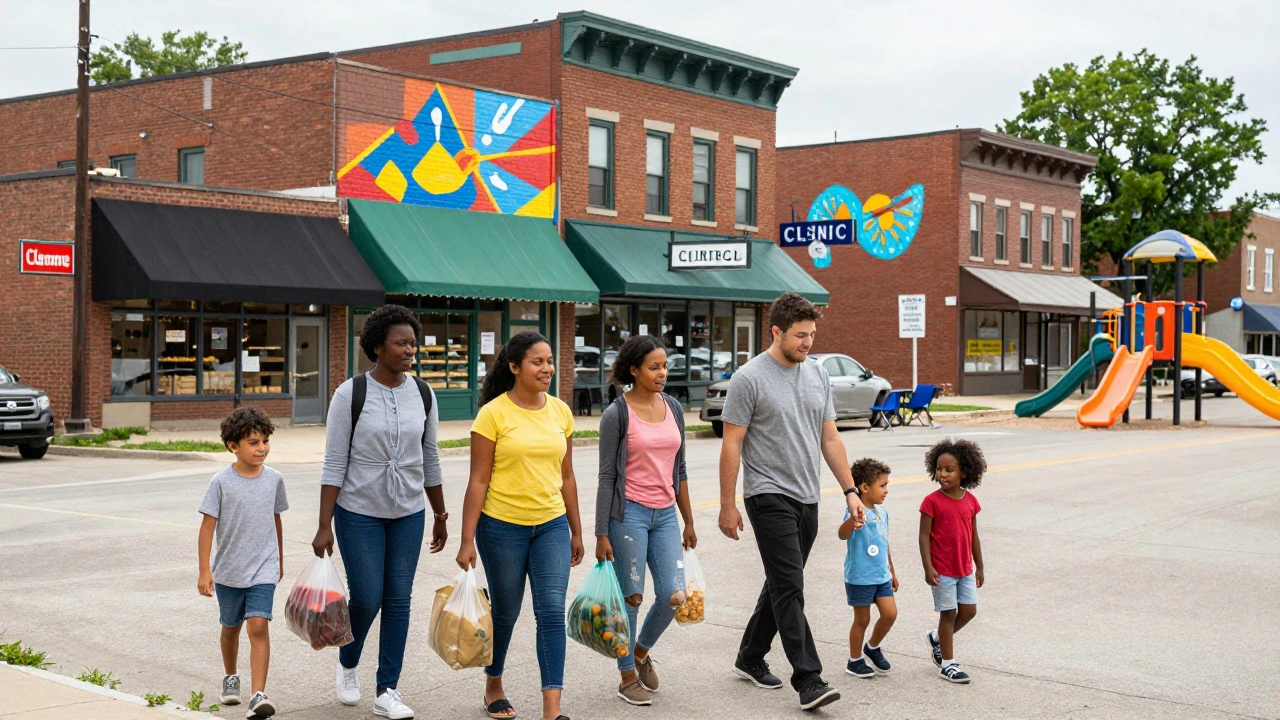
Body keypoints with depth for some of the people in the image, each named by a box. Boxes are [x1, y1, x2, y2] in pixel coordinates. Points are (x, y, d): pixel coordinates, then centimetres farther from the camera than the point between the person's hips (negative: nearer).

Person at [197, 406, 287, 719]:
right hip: (229, 570, 0)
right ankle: (230, 677, 43)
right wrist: (204, 571, -11)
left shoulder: (274, 479, -2)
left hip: (263, 569, 0)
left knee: (259, 625, -15)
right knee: (231, 627, 18)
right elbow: (208, 525, -8)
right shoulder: (221, 482, -10)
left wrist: (279, 561, 20)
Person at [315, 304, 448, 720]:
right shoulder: (350, 394, -10)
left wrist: (440, 516, 14)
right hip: (359, 513, -4)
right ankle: (347, 665, 28)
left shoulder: (423, 395, 2)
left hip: (408, 513, 4)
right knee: (366, 599, -3)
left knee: (398, 599, 4)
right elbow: (334, 464, -10)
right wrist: (324, 526, -13)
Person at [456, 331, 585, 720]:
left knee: (552, 612, -6)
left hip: (551, 526, 3)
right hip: (502, 527, -3)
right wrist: (467, 541, -12)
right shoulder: (493, 413, -10)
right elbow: (478, 481, -9)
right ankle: (493, 688, 35)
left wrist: (576, 531, 14)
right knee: (505, 612, 11)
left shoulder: (560, 411, 4)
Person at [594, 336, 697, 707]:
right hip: (629, 513, -5)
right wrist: (602, 534, -8)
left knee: (674, 596, -1)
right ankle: (628, 676, 19)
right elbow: (607, 476, -6)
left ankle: (641, 651, 27)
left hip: (665, 514, 5)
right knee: (631, 597, 2)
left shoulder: (673, 408, 8)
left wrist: (688, 522, 15)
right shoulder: (617, 414, -8)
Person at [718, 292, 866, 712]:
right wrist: (728, 505, -11)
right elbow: (732, 445, -9)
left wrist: (850, 490, 8)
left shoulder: (818, 375, 9)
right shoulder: (750, 379, -10)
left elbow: (830, 439, 13)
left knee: (782, 584, 15)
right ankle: (808, 680, -13)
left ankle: (750, 658, 30)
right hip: (769, 497, -7)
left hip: (807, 499, 7)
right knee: (790, 587, -12)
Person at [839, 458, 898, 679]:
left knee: (890, 613, 1)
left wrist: (892, 572, 23)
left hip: (881, 576, 7)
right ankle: (855, 661, 22)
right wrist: (853, 517, -58)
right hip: (859, 577, -7)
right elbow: (843, 535, -39)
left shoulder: (882, 512, 6)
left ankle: (873, 648, 25)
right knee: (862, 619, 5)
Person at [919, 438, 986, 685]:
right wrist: (928, 567, -18)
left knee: (969, 610, 8)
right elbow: (924, 536, -12)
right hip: (942, 569, -5)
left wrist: (979, 566, 12)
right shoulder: (932, 502, -13)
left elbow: (973, 535, 9)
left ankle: (937, 637, 32)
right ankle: (947, 664, 14)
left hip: (965, 569, 5)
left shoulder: (970, 501, 2)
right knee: (949, 613, 2)